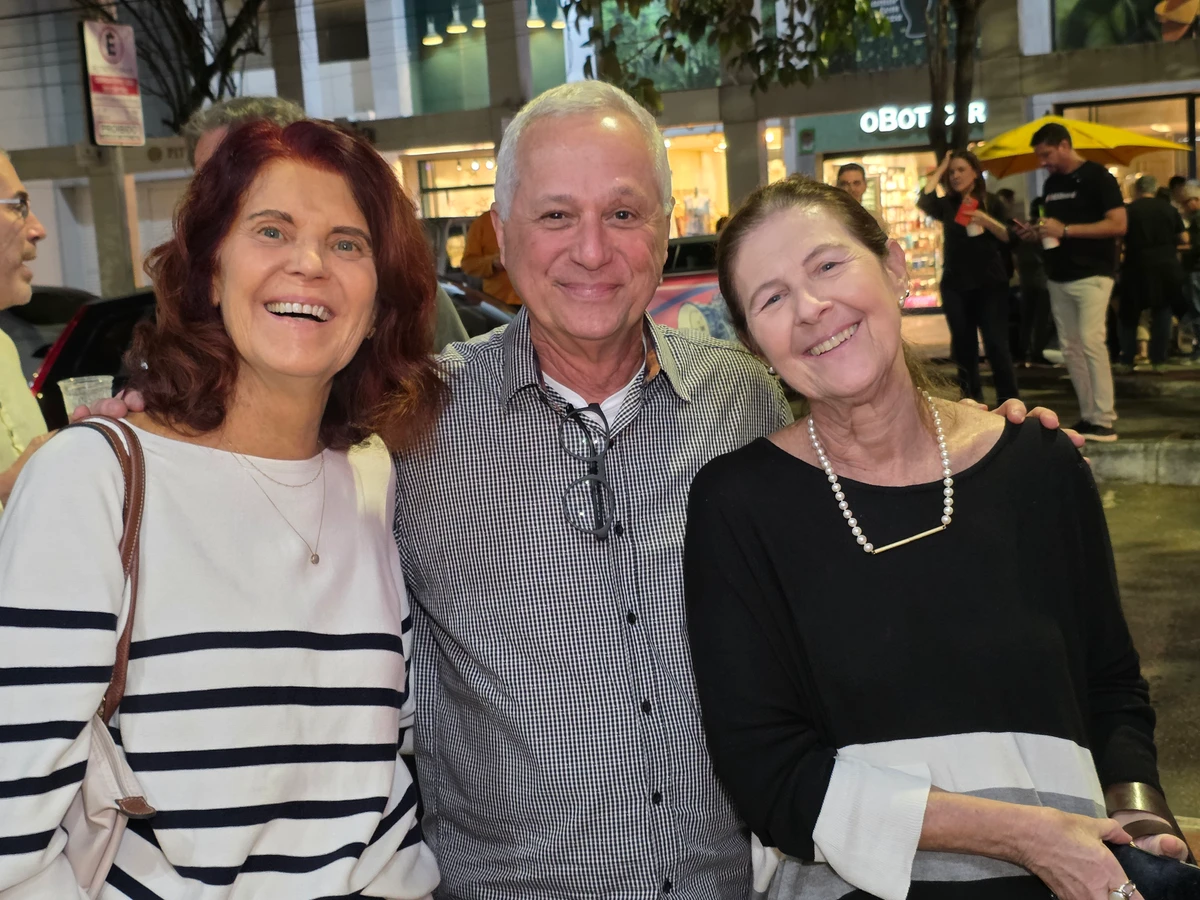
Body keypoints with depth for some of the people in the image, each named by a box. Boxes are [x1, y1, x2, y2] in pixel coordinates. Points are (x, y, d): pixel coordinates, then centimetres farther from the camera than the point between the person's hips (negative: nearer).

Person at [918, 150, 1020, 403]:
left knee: (996, 344, -9)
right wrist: (940, 169, -5)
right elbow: (923, 202, -12)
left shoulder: (991, 202, 4)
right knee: (963, 347, 7)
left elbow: (1009, 237, -3)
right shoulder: (947, 205, 9)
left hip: (990, 283, -3)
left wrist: (986, 221, -18)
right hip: (955, 285, 3)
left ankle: (1009, 403, -4)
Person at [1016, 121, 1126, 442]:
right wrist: (1037, 233, 3)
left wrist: (1065, 230, -20)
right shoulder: (1052, 184, 14)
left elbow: (1118, 224, -16)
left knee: (1091, 341, -16)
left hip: (1092, 274, -8)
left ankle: (1105, 421, -13)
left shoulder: (1097, 177, -9)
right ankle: (1088, 416, 11)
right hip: (1059, 277, 8)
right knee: (1070, 347, 6)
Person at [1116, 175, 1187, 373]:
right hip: (1166, 267, 1)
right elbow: (1184, 238, 4)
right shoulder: (1169, 208, 2)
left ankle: (1126, 361, 8)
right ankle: (1158, 360, 6)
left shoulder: (1129, 210, -5)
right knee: (1161, 313, 9)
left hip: (1137, 268, -1)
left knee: (1130, 315, 10)